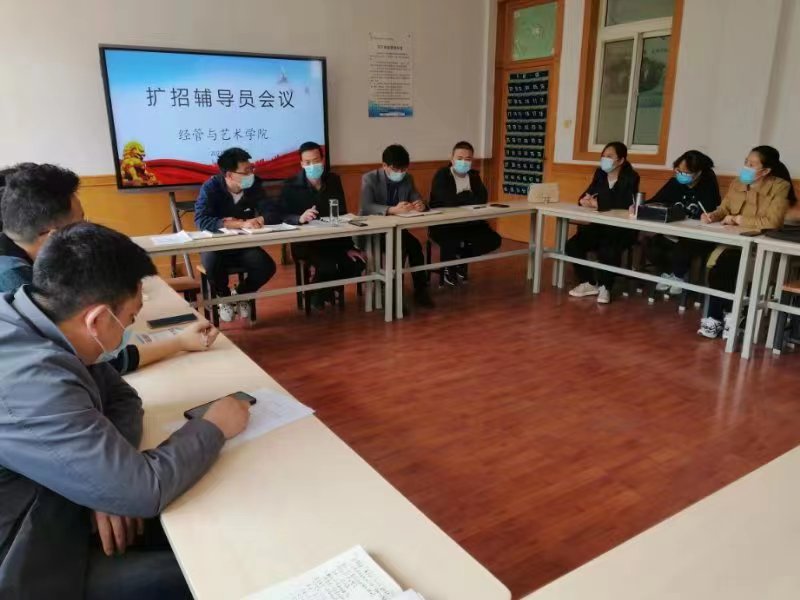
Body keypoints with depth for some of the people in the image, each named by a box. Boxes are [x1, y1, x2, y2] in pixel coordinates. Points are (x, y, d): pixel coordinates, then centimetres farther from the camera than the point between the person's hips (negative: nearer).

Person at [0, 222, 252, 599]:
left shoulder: (36, 328, -7)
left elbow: (121, 396, 5)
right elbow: (143, 489, -31)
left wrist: (109, 480, -13)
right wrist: (213, 427, -13)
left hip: (48, 520, 8)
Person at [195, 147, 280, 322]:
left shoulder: (254, 186, -6)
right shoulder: (210, 188, -17)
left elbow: (274, 214, -10)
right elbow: (201, 221, -31)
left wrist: (255, 220, -31)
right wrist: (240, 224, -40)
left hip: (244, 245, 3)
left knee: (267, 267, -22)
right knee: (212, 263, -35)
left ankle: (241, 295, 11)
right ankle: (225, 298, -1)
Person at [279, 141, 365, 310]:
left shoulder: (334, 180, 4)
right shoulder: (291, 186, -8)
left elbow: (342, 214, 5)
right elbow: (282, 216, -16)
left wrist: (348, 247, -1)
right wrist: (300, 218, -38)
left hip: (333, 238, 5)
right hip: (305, 241, -4)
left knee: (357, 263, -17)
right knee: (328, 267, -30)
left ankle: (328, 289, 12)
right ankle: (316, 292, 5)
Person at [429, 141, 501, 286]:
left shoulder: (474, 175, 9)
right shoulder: (442, 175, -9)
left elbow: (482, 199, -5)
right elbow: (449, 200, -24)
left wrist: (461, 197, -15)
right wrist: (469, 197, -12)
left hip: (468, 222, 6)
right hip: (443, 224, -6)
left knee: (493, 239, -11)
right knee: (451, 241, -36)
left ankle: (462, 260, 11)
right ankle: (447, 267, 0)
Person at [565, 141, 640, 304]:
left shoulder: (631, 177, -10)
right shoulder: (600, 174, 7)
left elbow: (624, 203, -26)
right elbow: (586, 195, 4)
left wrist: (597, 203, -28)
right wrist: (585, 199, -22)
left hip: (622, 229, -6)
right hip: (600, 224, 6)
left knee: (607, 251, -35)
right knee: (573, 244, -15)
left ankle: (605, 287, -9)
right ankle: (589, 283, 1)